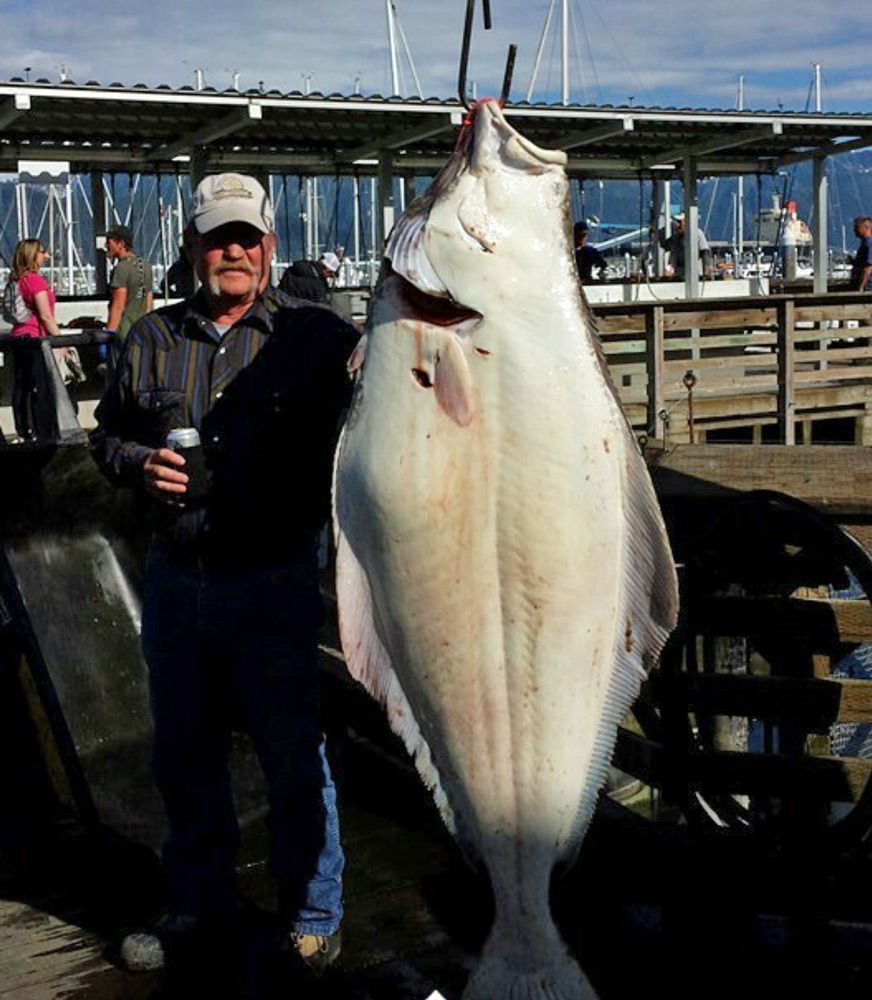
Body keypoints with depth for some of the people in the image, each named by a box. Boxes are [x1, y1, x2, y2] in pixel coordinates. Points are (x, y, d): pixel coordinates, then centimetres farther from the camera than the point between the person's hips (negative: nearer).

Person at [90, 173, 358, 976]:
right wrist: (137, 464, -5)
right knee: (184, 752, 17)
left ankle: (312, 919, 25)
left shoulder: (317, 336, -4)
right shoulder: (154, 338, 8)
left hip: (276, 582, -4)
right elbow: (107, 431, 16)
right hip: (175, 578, 4)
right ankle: (200, 901, 37)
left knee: (294, 757, 6)